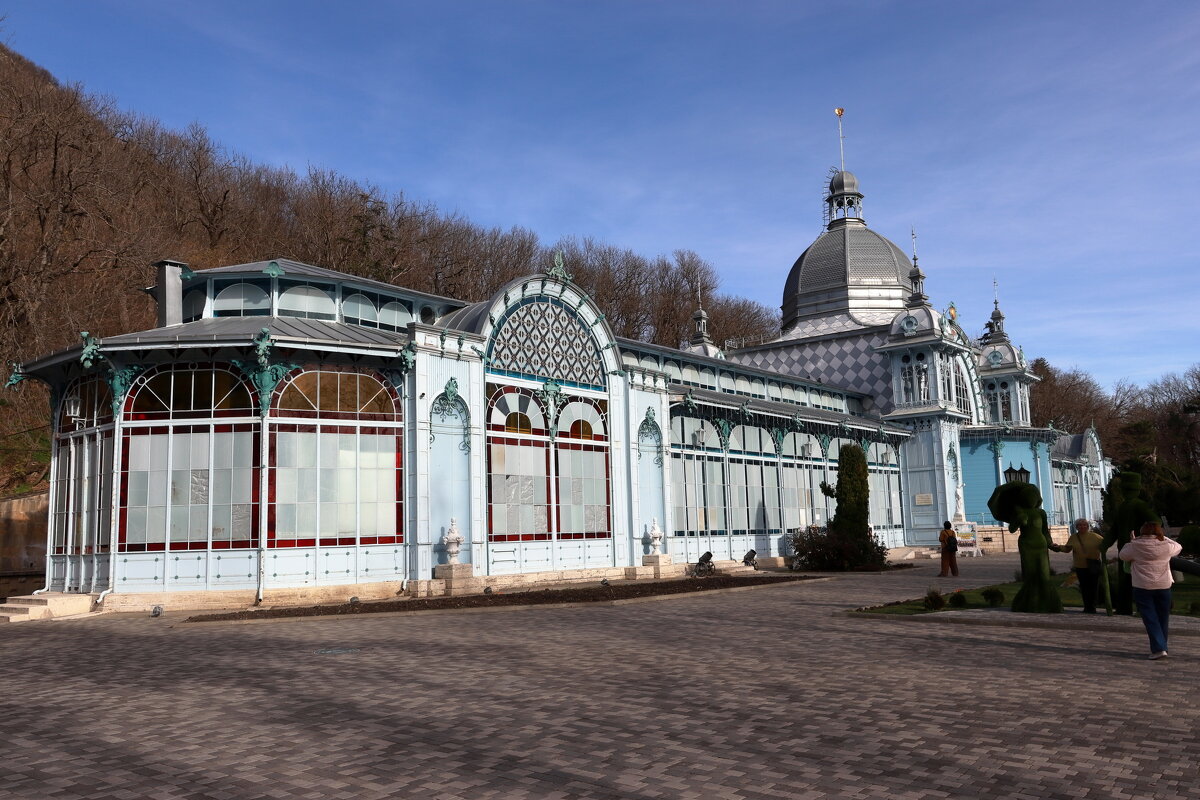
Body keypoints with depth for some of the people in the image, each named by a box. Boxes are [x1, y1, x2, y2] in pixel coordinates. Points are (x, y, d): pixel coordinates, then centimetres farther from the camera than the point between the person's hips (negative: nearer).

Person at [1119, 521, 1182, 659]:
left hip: (1142, 587, -2)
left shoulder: (1135, 546, -7)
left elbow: (1122, 555, 10)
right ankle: (1161, 647, 21)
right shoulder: (1166, 546, -2)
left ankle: (1159, 649, -11)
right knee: (1162, 619, 14)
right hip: (1164, 586, 2)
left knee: (1150, 619, -1)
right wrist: (1163, 537, 24)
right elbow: (1178, 547, 20)